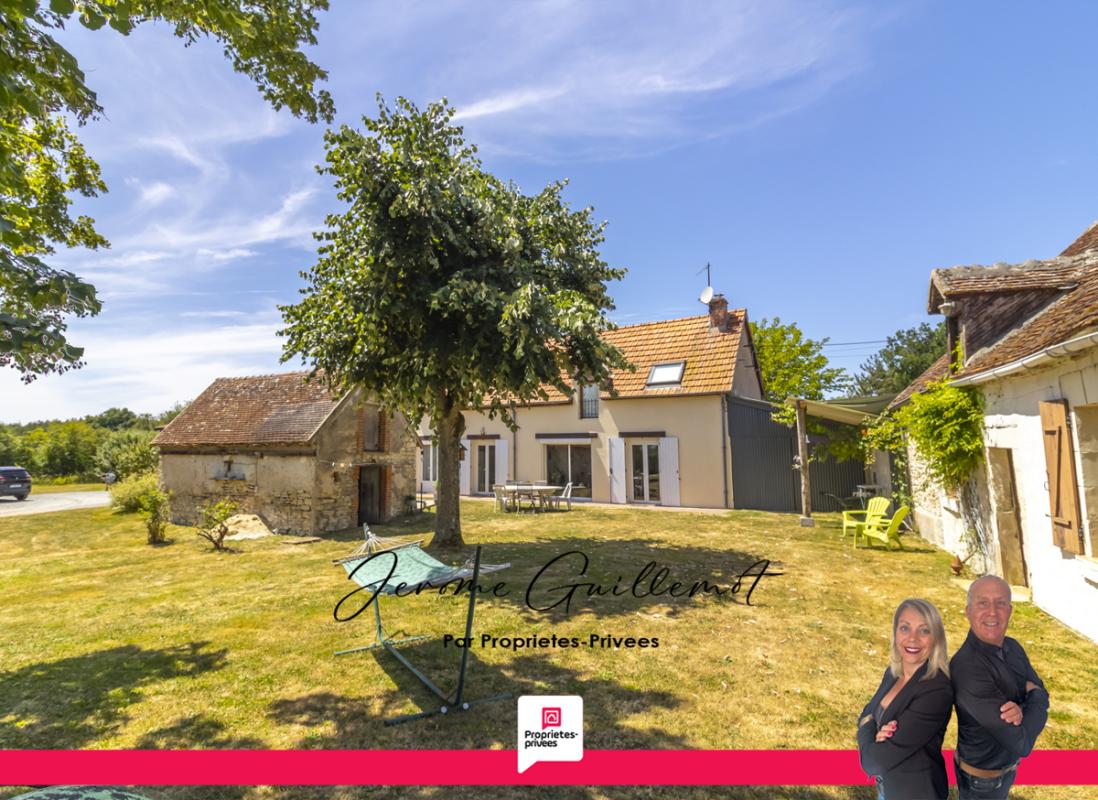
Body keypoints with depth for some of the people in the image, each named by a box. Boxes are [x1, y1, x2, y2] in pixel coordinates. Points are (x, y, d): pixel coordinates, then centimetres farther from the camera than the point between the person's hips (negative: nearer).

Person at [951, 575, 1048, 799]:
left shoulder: (1013, 647, -8)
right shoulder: (966, 668, -35)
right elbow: (1022, 744, -31)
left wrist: (1022, 711, -26)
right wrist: (1034, 699, -16)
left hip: (1007, 765, 6)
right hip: (981, 779, -6)